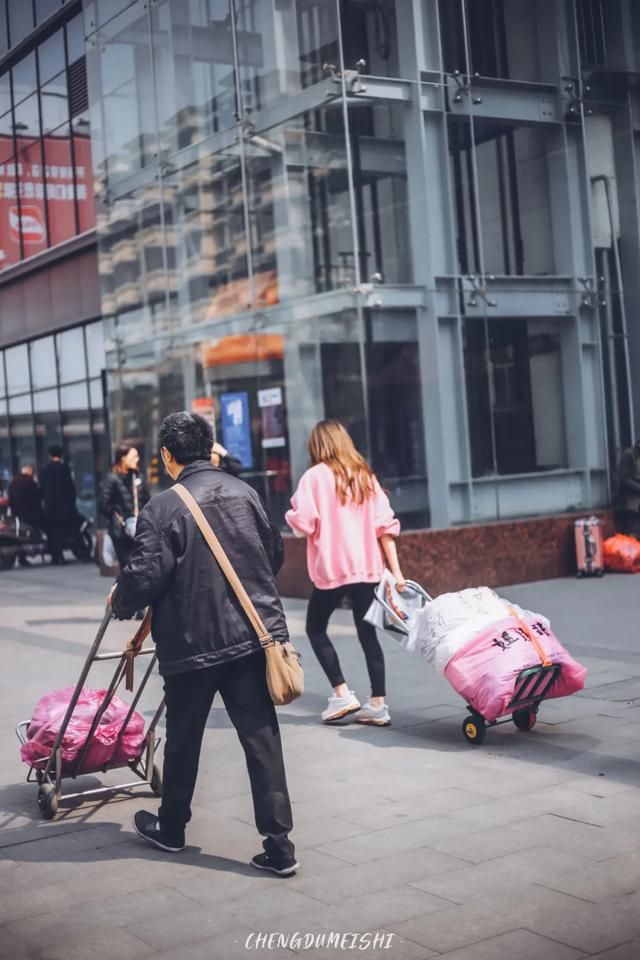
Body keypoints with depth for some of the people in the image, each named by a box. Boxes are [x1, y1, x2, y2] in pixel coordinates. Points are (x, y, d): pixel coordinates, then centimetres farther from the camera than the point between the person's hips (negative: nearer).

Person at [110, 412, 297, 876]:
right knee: (261, 738, 3)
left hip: (192, 642, -4)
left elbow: (145, 576, -14)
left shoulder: (163, 508, -13)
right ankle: (279, 845, 2)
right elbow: (272, 554, 14)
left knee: (184, 738, 15)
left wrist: (120, 599, 7)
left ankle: (171, 827, 34)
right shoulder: (243, 491, 4)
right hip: (253, 633, 4)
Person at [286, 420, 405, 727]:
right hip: (367, 567, 5)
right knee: (367, 633, 9)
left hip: (331, 568, -4)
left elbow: (302, 522, -15)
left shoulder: (315, 476, -5)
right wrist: (395, 569, 6)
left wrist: (292, 515, 9)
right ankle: (377, 704, 7)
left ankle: (342, 693, 4)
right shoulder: (365, 476, 10)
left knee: (316, 628, 13)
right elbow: (385, 525, 5)